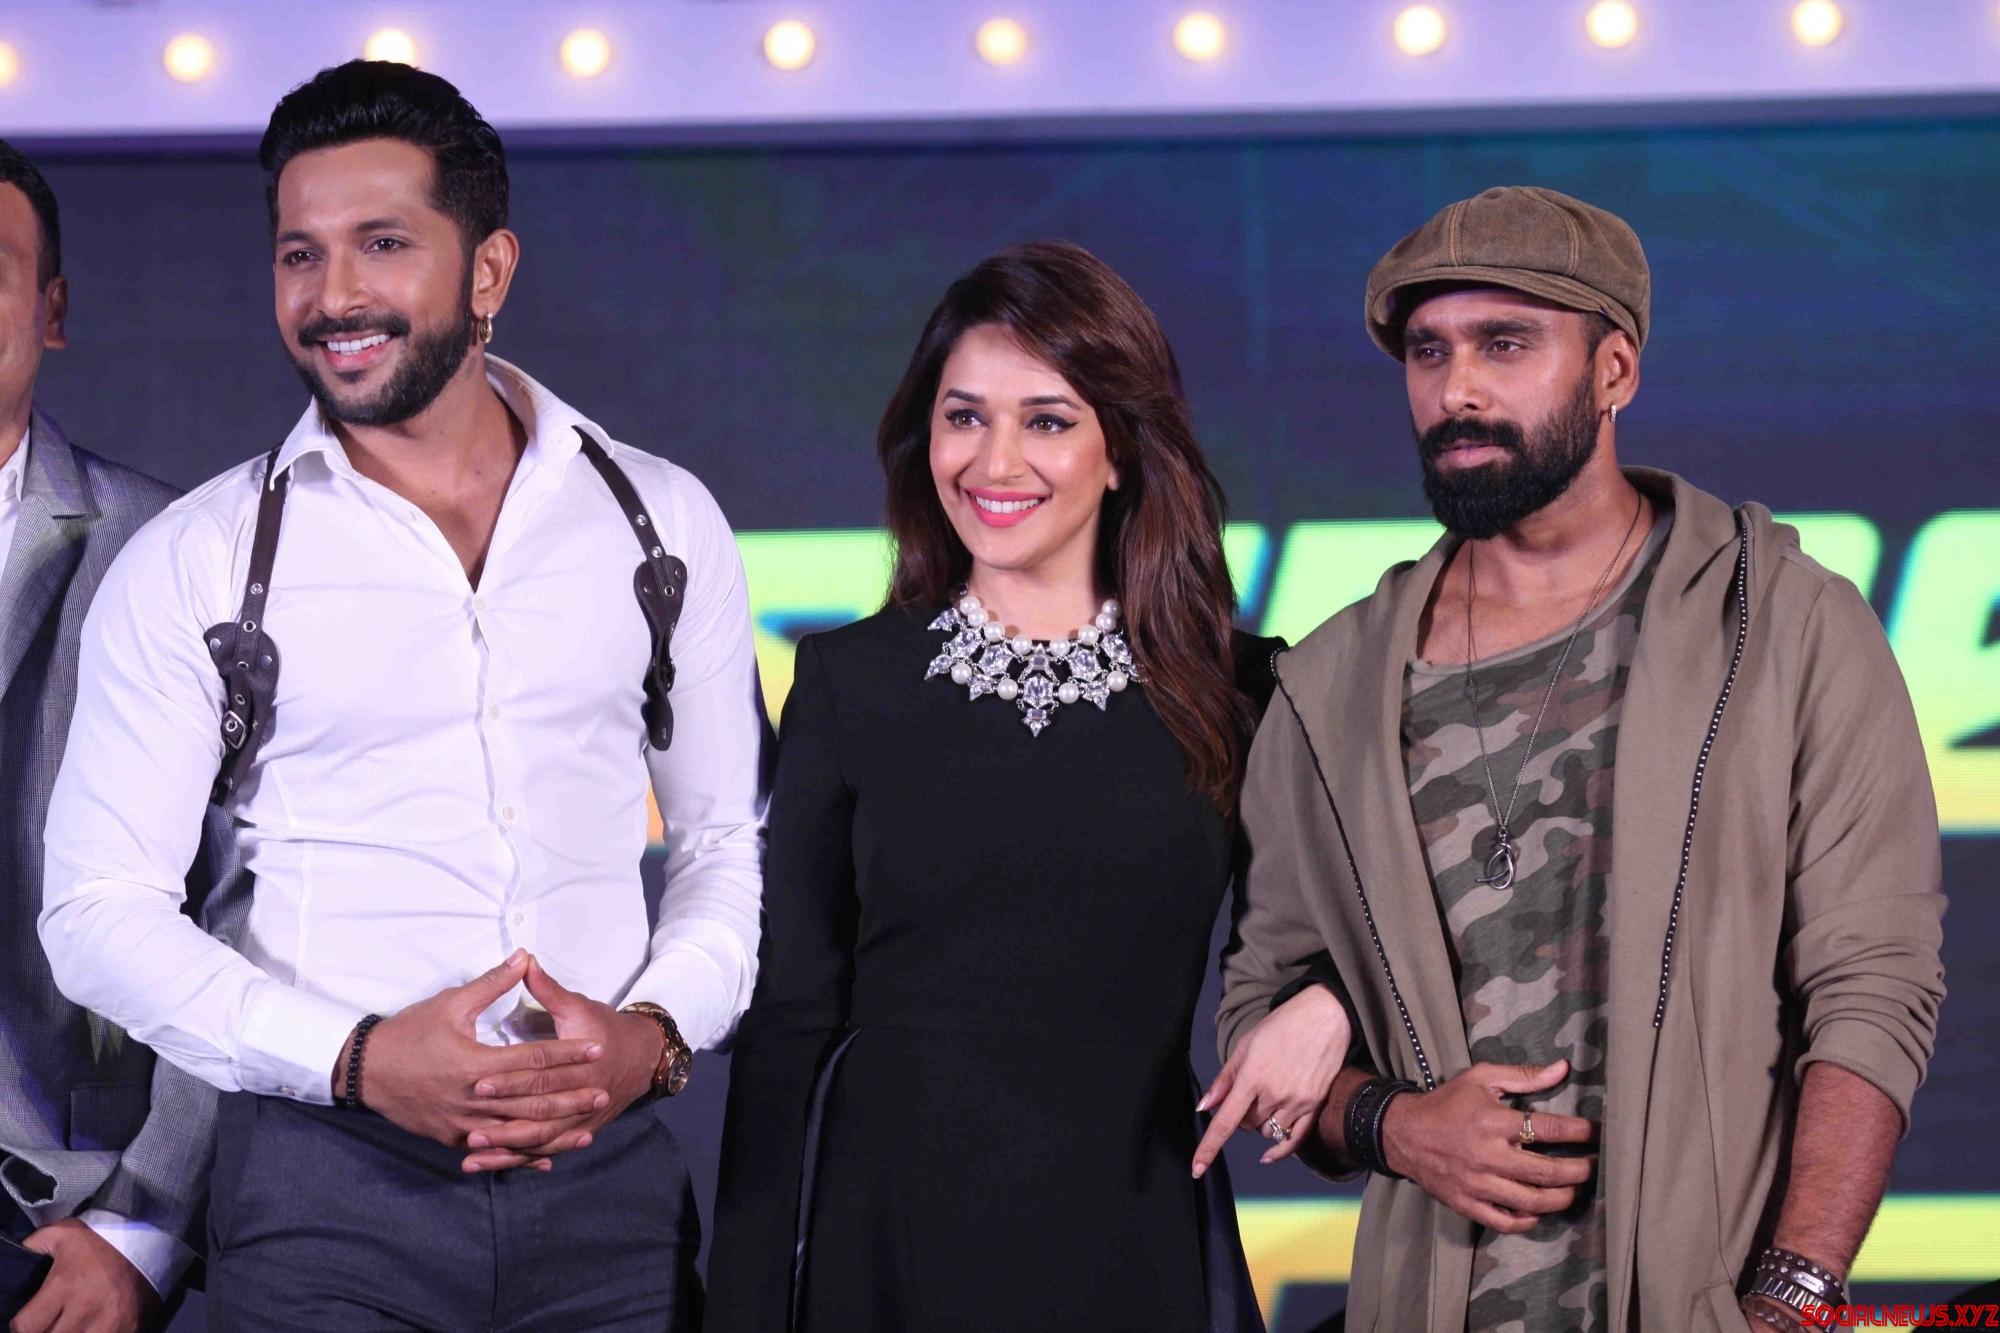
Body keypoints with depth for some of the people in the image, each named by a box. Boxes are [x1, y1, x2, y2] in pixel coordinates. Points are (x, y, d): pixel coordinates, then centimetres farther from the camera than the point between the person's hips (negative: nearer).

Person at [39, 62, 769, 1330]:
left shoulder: (663, 521, 7)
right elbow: (100, 910, -2)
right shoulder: (195, 562, 0)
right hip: (327, 1187, -2)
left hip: (610, 1173, 2)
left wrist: (658, 1029, -6)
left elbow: (734, 838, 13)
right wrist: (358, 1060, -14)